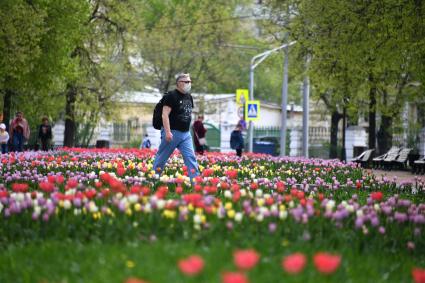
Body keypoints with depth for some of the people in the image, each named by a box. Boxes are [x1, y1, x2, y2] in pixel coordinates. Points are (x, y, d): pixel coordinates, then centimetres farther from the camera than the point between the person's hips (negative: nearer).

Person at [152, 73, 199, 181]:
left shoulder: (189, 97, 13)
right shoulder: (171, 96, -10)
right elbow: (165, 115, -17)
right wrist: (167, 132, -25)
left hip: (185, 133, 6)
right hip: (172, 133, -6)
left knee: (191, 157, -5)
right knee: (162, 158, 3)